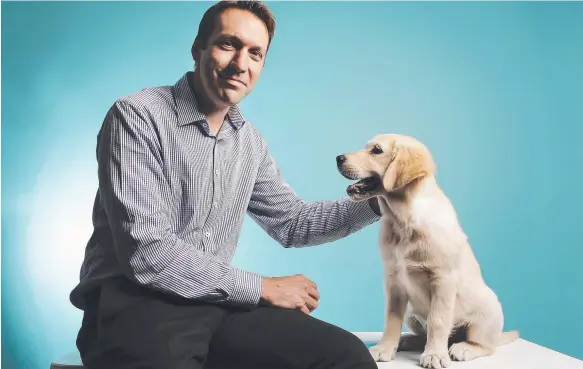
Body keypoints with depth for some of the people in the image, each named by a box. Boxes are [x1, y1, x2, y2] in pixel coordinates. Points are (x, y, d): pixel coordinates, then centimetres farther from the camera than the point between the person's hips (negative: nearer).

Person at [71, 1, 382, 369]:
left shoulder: (250, 143, 12)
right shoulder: (137, 116, -11)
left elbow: (292, 222, 22)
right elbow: (147, 253, -20)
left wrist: (374, 202, 9)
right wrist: (262, 288, -14)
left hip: (215, 301, 6)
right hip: (137, 303, -6)